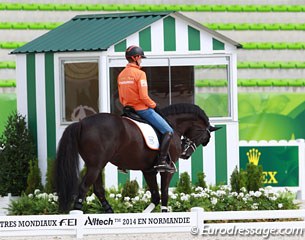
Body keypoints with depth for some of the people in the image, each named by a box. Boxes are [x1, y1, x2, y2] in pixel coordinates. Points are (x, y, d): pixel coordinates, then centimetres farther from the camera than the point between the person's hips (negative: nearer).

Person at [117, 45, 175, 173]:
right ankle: (162, 161, -18)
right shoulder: (139, 74, -15)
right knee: (168, 131, -5)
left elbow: (121, 98, 12)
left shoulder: (121, 75, 9)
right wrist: (153, 105, -4)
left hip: (128, 108, 8)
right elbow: (144, 97, -20)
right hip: (143, 108, -8)